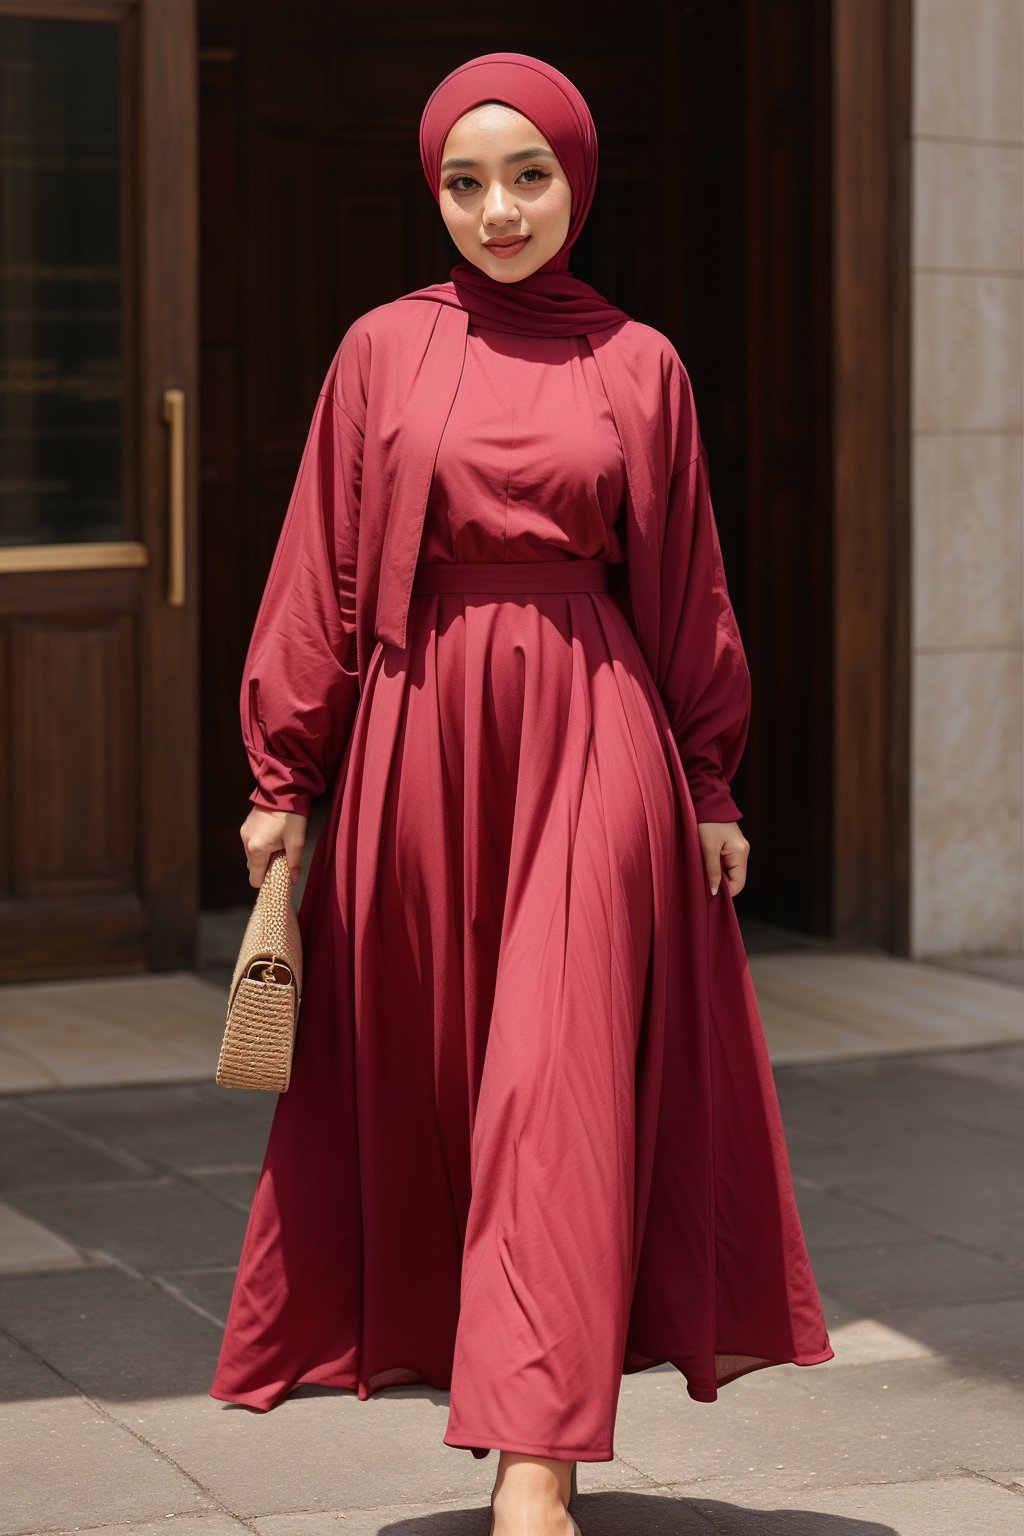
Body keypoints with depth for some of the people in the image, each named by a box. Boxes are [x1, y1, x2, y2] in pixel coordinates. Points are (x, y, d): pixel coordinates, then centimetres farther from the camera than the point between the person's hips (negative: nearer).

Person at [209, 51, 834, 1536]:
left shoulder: (639, 364, 6)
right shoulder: (384, 350, 5)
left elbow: (687, 587, 10)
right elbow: (321, 575, 6)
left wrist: (709, 788, 9)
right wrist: (283, 775, 2)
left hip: (590, 739, -1)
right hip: (418, 732, 1)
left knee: (561, 1086, -9)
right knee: (423, 1077, 6)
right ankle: (531, 1409, 23)